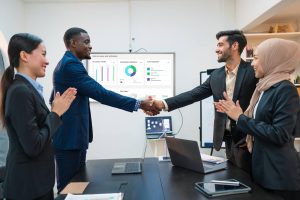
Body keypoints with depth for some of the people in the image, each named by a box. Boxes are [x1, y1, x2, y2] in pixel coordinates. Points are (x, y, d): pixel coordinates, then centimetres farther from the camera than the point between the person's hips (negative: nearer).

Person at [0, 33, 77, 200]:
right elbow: (33, 146, -25)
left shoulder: (29, 88, 6)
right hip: (28, 186, -8)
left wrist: (57, 110, 2)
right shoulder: (20, 91, -22)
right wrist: (56, 113, -16)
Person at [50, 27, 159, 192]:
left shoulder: (66, 64, 16)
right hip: (70, 138, -10)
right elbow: (101, 94, -26)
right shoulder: (71, 65, -18)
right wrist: (139, 104, -25)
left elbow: (53, 100, 23)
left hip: (73, 136, 10)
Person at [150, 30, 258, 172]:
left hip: (246, 141, -5)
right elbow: (194, 94, -1)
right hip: (229, 139, 6)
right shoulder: (216, 75, 6)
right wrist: (164, 104, -12)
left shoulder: (253, 72, -11)